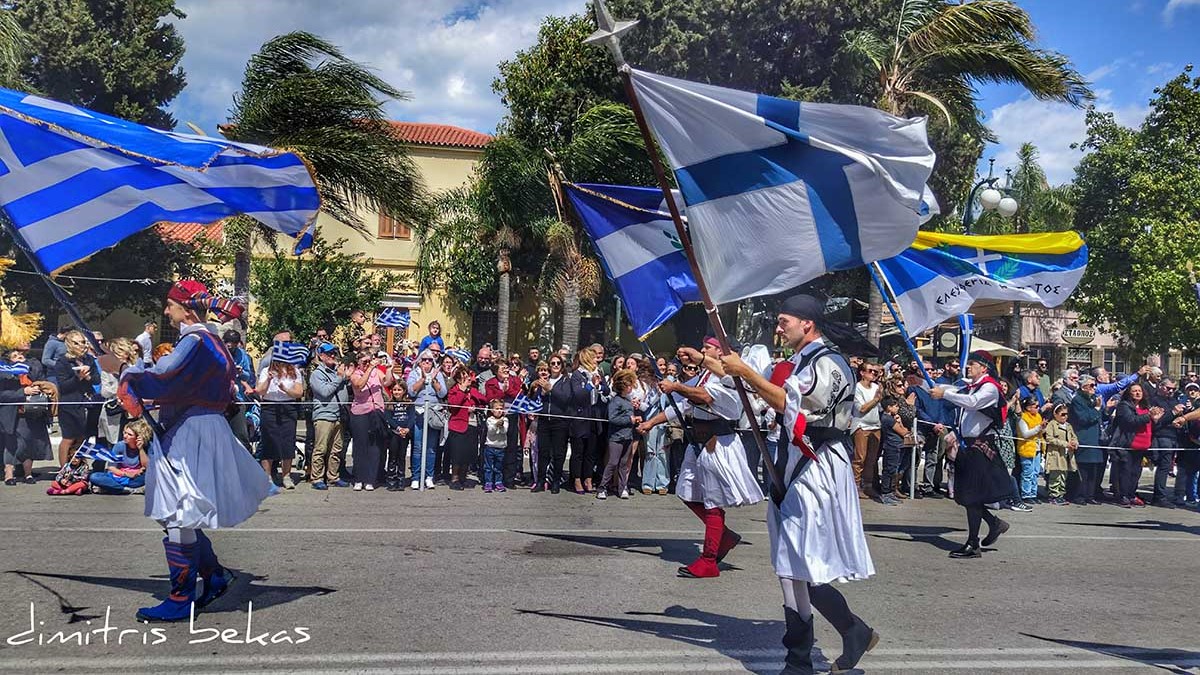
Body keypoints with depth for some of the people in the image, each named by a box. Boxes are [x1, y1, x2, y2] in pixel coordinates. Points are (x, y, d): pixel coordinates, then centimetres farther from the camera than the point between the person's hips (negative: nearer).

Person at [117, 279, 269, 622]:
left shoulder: (195, 340, -16)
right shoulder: (210, 340, 15)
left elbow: (163, 378, -26)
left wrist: (130, 376, -8)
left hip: (190, 437, -10)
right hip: (190, 434, 10)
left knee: (178, 516, -4)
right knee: (181, 515, 18)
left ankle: (180, 600, 2)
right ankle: (214, 576, 26)